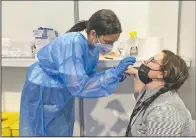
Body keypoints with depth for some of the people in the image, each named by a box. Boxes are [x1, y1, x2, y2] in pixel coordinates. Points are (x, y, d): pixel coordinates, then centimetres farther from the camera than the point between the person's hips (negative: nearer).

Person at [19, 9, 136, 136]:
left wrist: (116, 75, -14)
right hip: (43, 93, -7)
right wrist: (114, 73, -31)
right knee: (44, 132, 8)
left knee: (64, 131, 16)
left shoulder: (93, 46, -8)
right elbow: (79, 86, -34)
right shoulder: (72, 43, -31)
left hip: (63, 93, 7)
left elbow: (88, 77, 1)